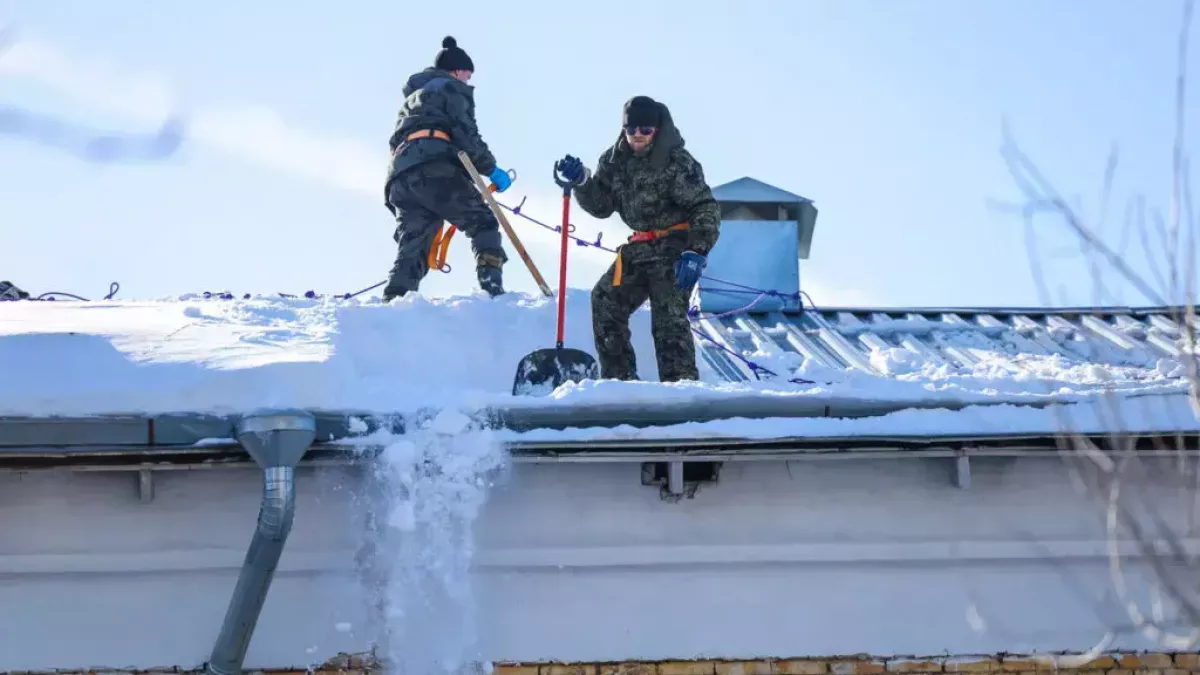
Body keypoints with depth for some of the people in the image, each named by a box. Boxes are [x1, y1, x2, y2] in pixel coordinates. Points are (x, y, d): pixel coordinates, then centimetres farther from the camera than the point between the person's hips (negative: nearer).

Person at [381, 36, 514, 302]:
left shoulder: (411, 99, 41)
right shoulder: (453, 88, 15)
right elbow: (465, 133, -2)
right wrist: (490, 168, 3)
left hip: (400, 175, 7)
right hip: (435, 169, -7)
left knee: (412, 248, 1)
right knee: (483, 223, -1)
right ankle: (492, 288, -22)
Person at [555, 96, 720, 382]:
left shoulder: (677, 162, -17)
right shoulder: (614, 160, 3)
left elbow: (706, 208, -18)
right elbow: (601, 206, 9)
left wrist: (696, 253, -29)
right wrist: (581, 181, -10)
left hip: (674, 248, -8)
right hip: (639, 249, 8)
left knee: (668, 316, -18)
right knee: (605, 301, 7)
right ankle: (619, 377, 15)